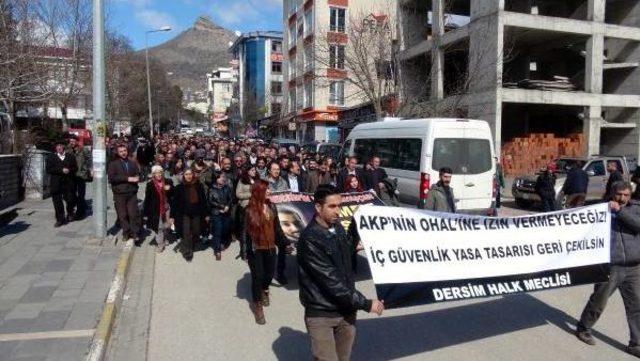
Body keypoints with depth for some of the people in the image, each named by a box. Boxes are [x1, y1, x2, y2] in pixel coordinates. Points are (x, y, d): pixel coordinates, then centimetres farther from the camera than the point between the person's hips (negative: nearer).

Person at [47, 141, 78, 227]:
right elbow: (48, 170, -4)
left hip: (68, 183, 0)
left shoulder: (71, 157, 11)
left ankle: (70, 214, 27)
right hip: (56, 184, 0)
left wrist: (69, 170, -13)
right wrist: (61, 170, -13)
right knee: (57, 203, 1)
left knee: (70, 200, -2)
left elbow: (75, 168, 9)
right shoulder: (51, 158, 7)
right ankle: (60, 219, 11)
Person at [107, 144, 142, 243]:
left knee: (134, 214, -6)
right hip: (119, 193, -1)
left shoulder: (133, 163, 15)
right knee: (123, 215, 1)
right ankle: (127, 235, 10)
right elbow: (111, 178, -9)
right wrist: (127, 179, -14)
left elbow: (138, 175, 14)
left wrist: (136, 178, -11)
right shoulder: (113, 164, 4)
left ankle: (135, 235, 2)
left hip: (132, 193, 2)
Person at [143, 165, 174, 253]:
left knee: (167, 226, 13)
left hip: (166, 208, 3)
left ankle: (164, 239, 38)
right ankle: (160, 244, 15)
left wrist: (169, 189, -15)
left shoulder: (168, 182, -1)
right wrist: (146, 212, -8)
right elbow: (147, 199, -8)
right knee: (159, 227, 4)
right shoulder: (150, 184, -8)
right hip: (156, 210, -3)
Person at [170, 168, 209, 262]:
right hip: (184, 214, -2)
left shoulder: (199, 186, -2)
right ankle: (187, 253, 11)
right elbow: (175, 202, -4)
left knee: (196, 233, 11)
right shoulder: (180, 187, -6)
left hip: (197, 214, 2)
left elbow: (203, 200, 3)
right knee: (186, 234, -4)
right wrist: (172, 216, -6)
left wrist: (206, 214, 4)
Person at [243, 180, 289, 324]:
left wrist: (285, 242, 11)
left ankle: (264, 290, 46)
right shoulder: (249, 210, -12)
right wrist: (247, 251, -10)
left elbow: (277, 227, 9)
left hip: (270, 247, 4)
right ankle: (257, 305, 18)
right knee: (257, 276, 0)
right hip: (256, 249, -4)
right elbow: (247, 231, -9)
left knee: (269, 274, 12)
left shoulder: (271, 207, 1)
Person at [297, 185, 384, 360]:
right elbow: (330, 280, -23)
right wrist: (365, 303, -20)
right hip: (321, 313, -6)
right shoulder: (310, 238, -20)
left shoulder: (338, 228, 3)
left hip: (346, 310, 7)